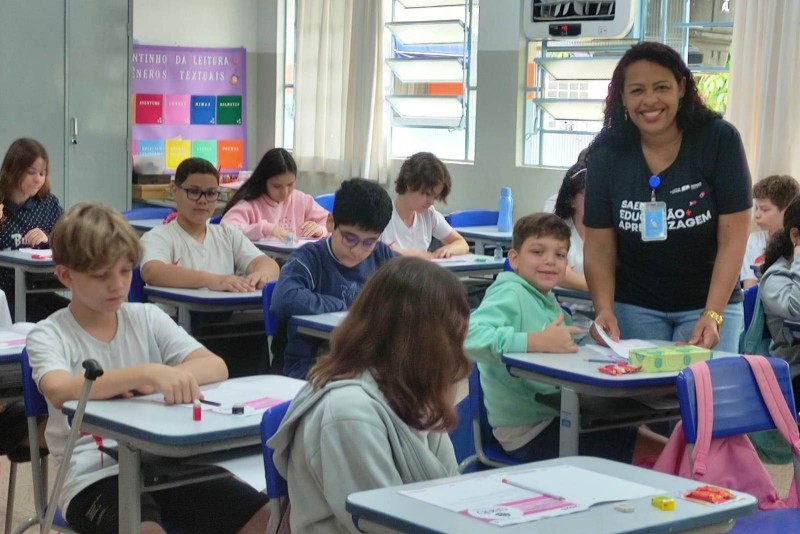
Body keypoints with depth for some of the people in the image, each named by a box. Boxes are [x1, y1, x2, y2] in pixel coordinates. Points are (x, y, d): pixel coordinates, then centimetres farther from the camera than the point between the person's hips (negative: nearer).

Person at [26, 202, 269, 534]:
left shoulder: (147, 318, 11)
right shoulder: (49, 336, 1)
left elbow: (216, 367, 1)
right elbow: (59, 391, -22)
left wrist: (161, 381, -17)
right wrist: (145, 372, -33)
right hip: (96, 476, -4)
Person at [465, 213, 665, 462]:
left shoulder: (548, 300, 12)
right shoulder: (509, 293, -16)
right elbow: (471, 337, -33)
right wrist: (538, 342, -34)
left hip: (553, 418, 9)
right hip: (527, 431, -9)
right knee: (656, 453, -9)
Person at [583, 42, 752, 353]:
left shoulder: (720, 140, -13)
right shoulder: (606, 155, -7)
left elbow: (733, 238, -14)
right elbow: (599, 247, -5)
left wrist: (712, 315, -23)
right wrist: (605, 310, -21)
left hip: (711, 303, -1)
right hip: (634, 306, 2)